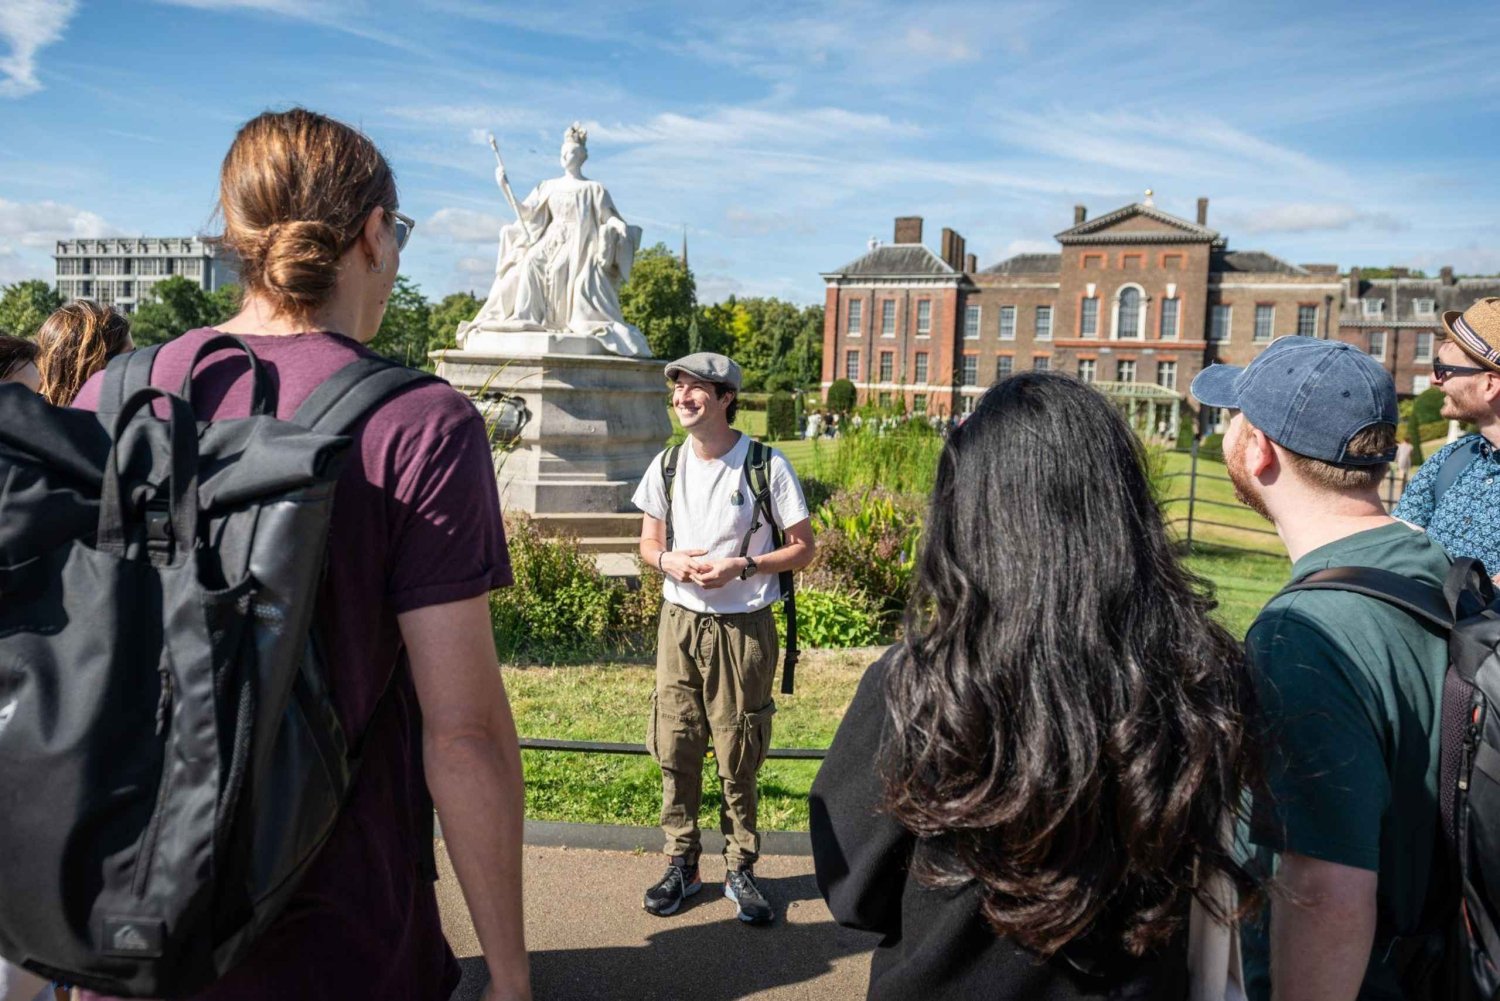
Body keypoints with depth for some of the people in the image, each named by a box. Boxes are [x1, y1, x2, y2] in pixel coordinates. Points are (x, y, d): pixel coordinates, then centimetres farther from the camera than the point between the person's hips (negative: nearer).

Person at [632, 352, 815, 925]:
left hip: (743, 627, -3)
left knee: (738, 759, 5)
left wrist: (742, 566, -18)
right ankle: (681, 864, 24)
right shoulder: (667, 465, 6)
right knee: (676, 750, 8)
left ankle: (740, 871, 21)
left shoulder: (767, 466, -8)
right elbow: (648, 543, 14)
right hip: (680, 621, 4)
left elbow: (803, 548, -4)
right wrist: (670, 561, -10)